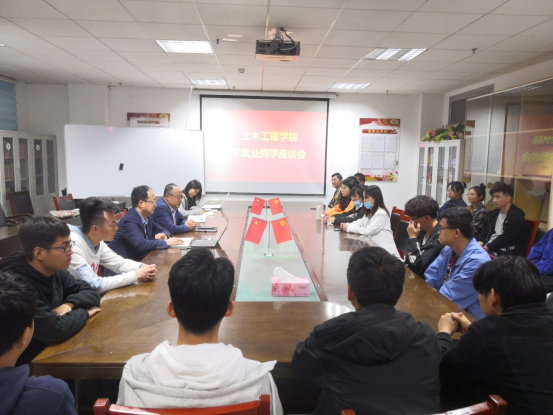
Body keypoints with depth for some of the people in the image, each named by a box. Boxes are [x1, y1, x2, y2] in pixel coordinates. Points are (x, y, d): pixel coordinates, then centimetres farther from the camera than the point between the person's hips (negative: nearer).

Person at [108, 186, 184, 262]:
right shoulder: (129, 221, -19)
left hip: (140, 259, 8)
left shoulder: (146, 217, 5)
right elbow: (141, 244, -31)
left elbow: (163, 230, 16)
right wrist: (166, 242, -23)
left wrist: (164, 235, -7)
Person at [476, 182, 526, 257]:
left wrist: (487, 247, -18)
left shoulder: (517, 217, -9)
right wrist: (480, 242, -5)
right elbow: (485, 232, 16)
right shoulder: (494, 214, 15)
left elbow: (505, 239, -15)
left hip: (506, 253, -7)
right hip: (488, 249, 7)